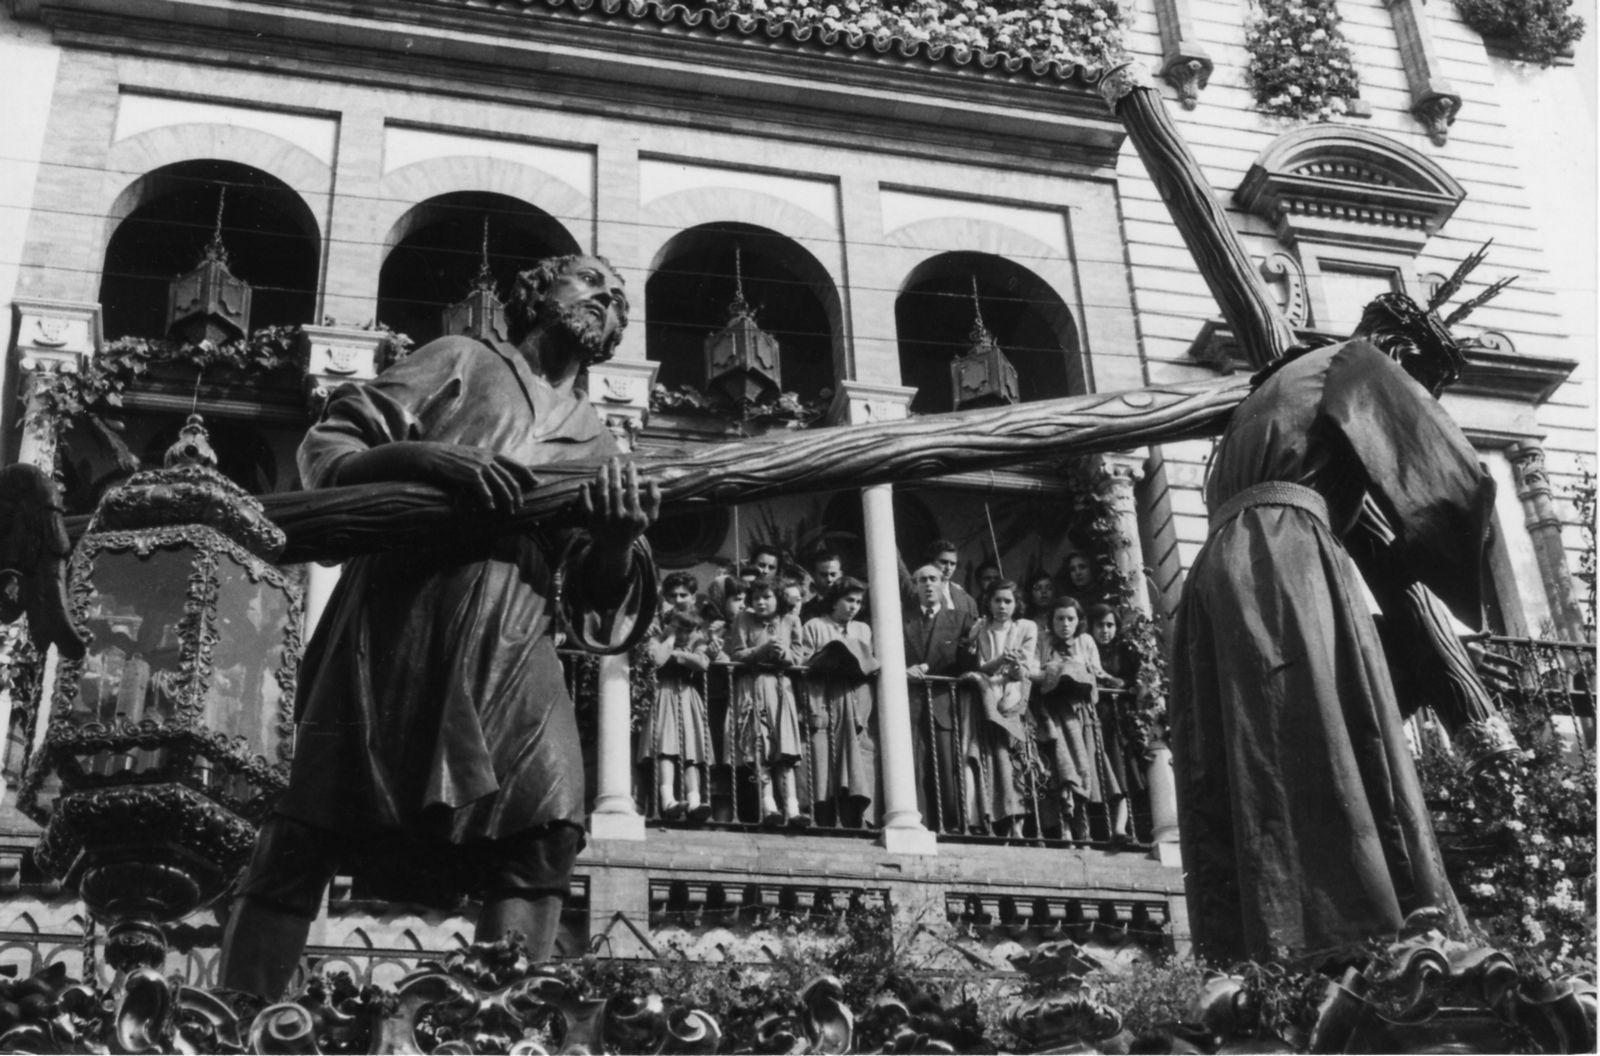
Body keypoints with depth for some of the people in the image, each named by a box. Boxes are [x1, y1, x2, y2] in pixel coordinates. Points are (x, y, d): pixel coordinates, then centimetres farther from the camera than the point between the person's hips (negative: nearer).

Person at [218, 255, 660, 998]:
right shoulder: (462, 362, 18)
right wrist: (427, 457, -11)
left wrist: (618, 543, -8)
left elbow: (597, 615, 15)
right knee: (307, 834, -9)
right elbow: (324, 450, 8)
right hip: (391, 619, -3)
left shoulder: (595, 443, 26)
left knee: (545, 833, -19)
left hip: (510, 648, 3)